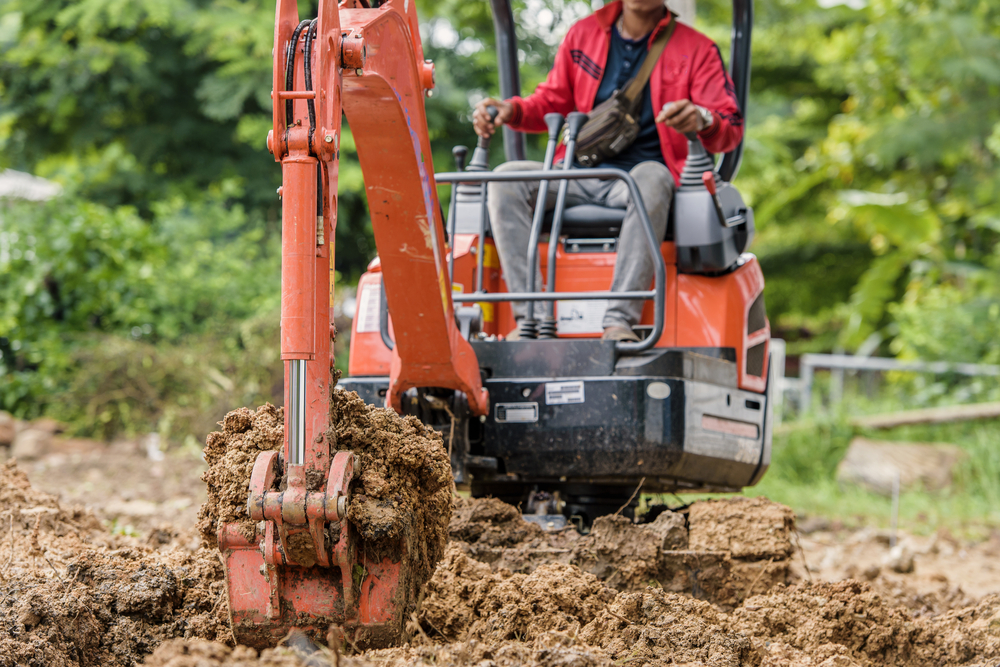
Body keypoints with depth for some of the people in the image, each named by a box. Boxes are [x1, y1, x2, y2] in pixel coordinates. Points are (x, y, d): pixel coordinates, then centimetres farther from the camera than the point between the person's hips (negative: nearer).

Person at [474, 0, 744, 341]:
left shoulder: (697, 50, 6)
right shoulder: (583, 34, 16)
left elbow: (731, 128, -2)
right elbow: (553, 102, 23)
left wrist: (702, 121, -27)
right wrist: (511, 110, 1)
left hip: (642, 169, -3)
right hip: (579, 177, 4)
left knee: (651, 180, -40)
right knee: (506, 179, -23)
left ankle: (620, 320, -47)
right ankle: (530, 316, -32)